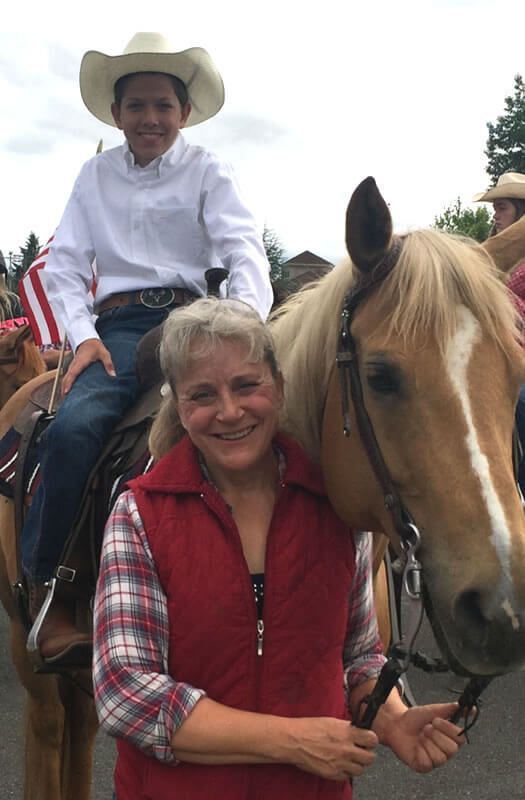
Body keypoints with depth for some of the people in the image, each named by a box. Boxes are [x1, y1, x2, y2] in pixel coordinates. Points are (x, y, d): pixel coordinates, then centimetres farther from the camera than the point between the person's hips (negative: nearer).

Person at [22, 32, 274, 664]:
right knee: (74, 427, -29)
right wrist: (83, 334, -6)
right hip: (119, 326, 1)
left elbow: (244, 250, -4)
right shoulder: (95, 175, 15)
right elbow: (65, 263, 12)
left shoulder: (207, 173, 9)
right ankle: (44, 592, -17)